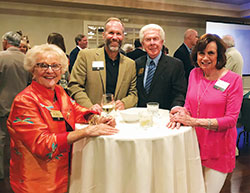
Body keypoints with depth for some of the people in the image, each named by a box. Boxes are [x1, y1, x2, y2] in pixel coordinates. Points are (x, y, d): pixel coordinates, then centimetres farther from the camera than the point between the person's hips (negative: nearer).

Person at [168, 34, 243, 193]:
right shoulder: (194, 74, 1)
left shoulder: (233, 79, -12)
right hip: (195, 144, 4)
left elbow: (231, 120, -15)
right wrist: (183, 112, -18)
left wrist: (194, 121, -25)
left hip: (218, 150, -3)